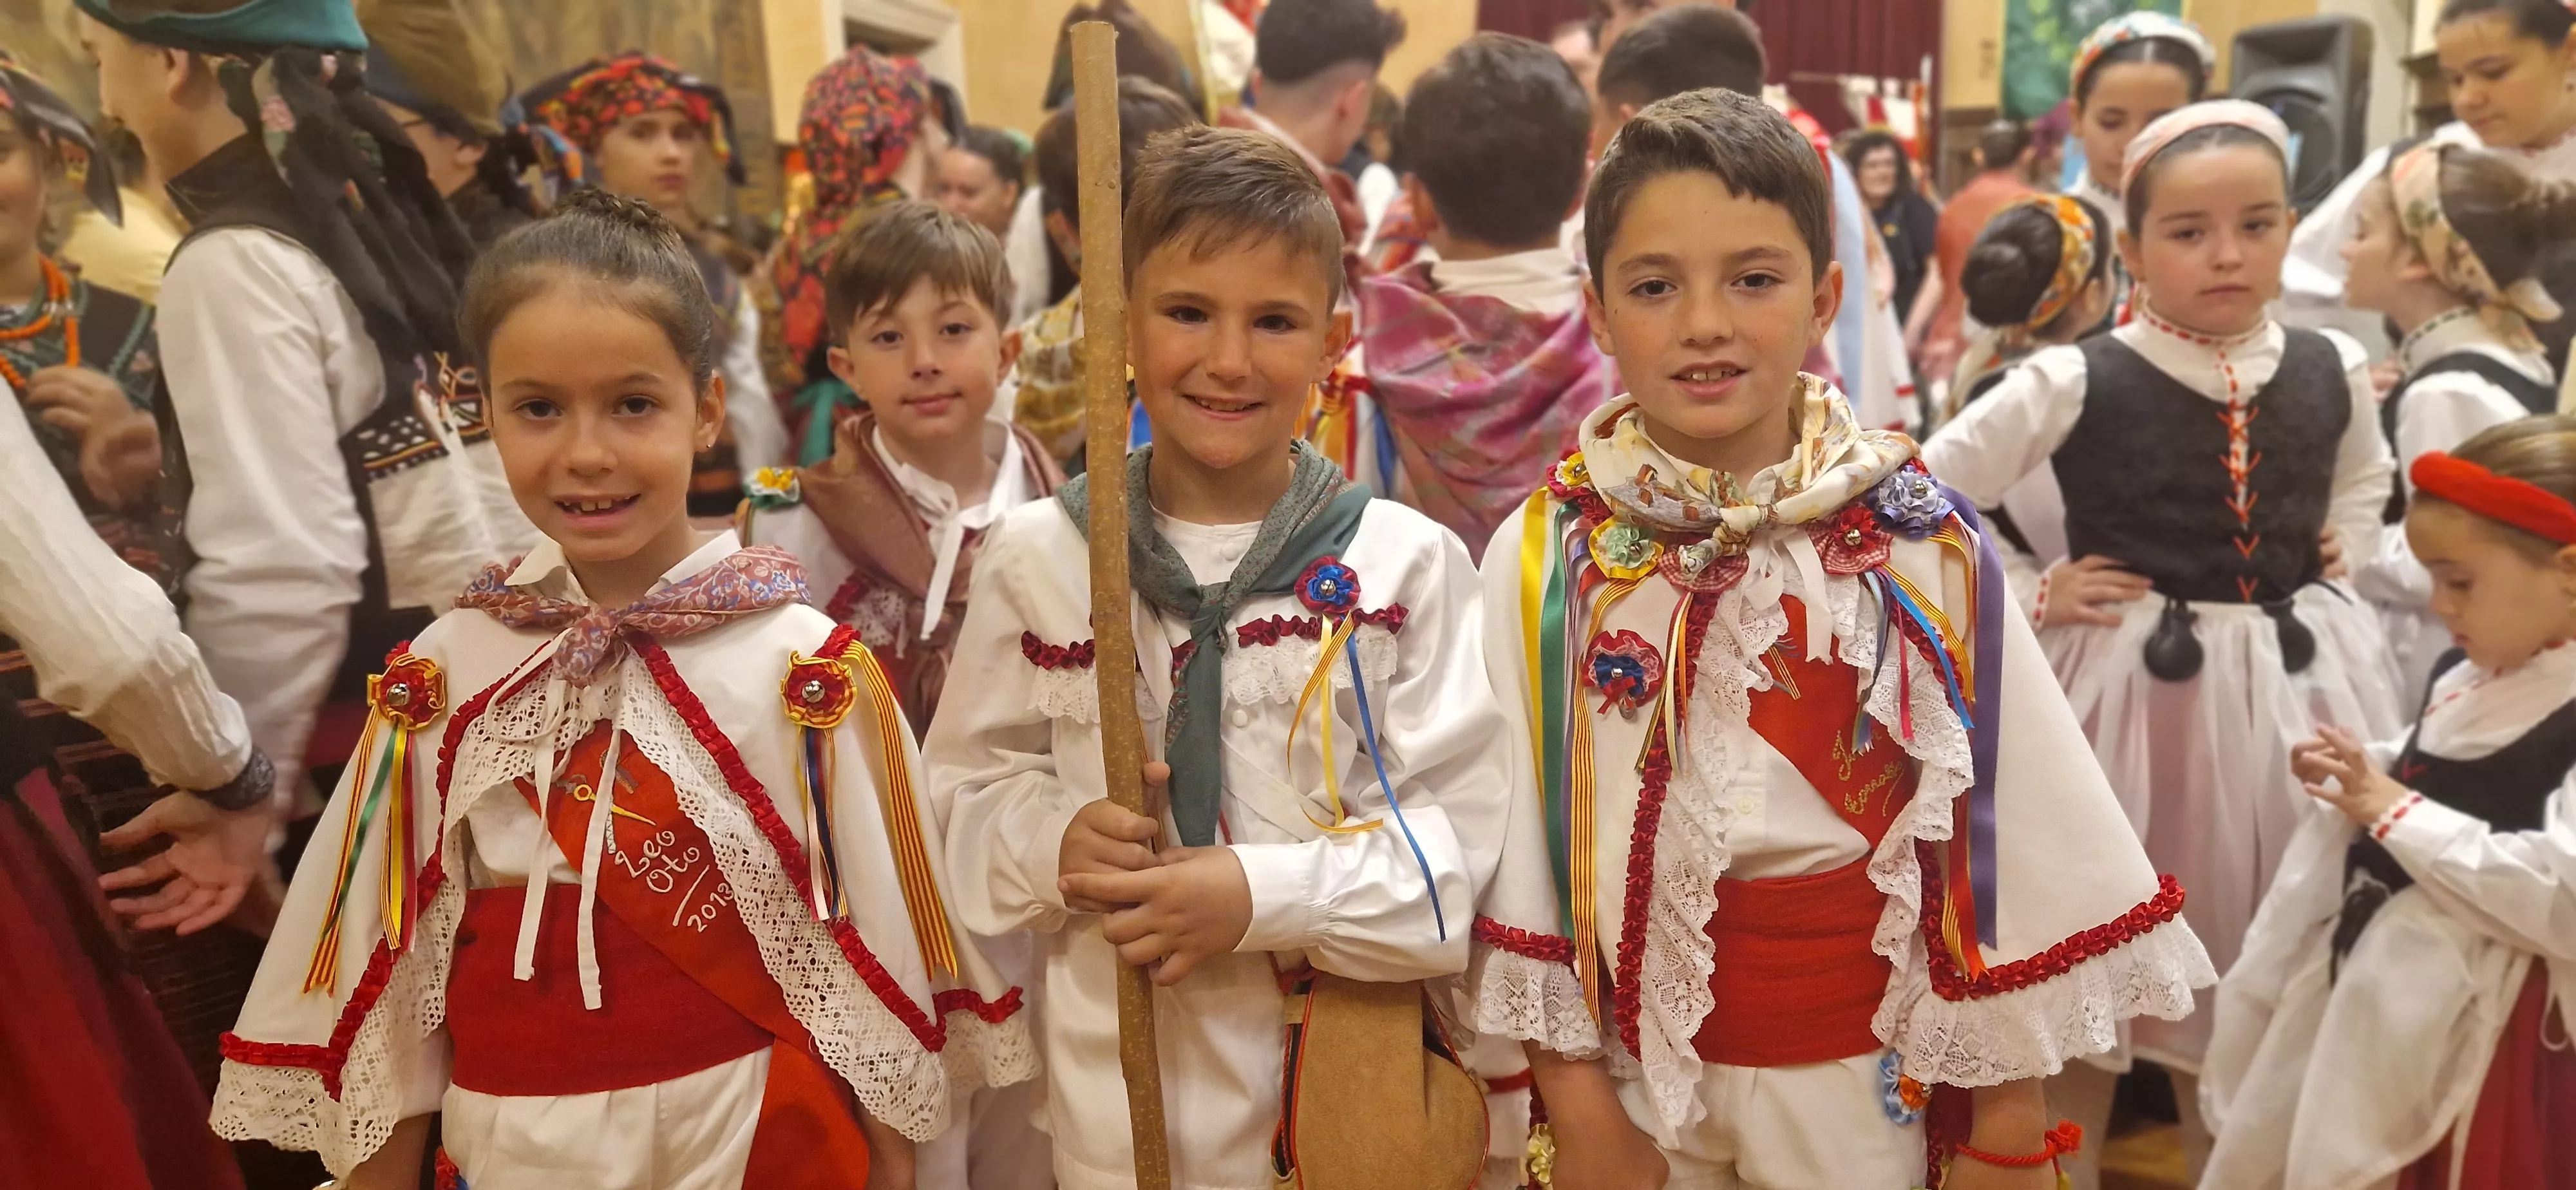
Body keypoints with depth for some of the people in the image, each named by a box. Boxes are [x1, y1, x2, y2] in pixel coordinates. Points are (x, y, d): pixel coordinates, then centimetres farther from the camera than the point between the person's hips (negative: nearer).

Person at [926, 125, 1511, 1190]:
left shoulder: (1407, 561, -7)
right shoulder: (1035, 557, -2)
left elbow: (1460, 836, -8)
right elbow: (967, 790, 4)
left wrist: (1262, 894, -20)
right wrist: (1057, 843, -16)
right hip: (1117, 1063, 1)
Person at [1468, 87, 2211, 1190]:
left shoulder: (1921, 548, -8)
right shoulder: (1545, 555, -10)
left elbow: (2012, 822, -3)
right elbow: (1508, 838, -7)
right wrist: (1577, 1100, -4)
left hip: (1865, 1063, 0)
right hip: (1634, 1048, 0)